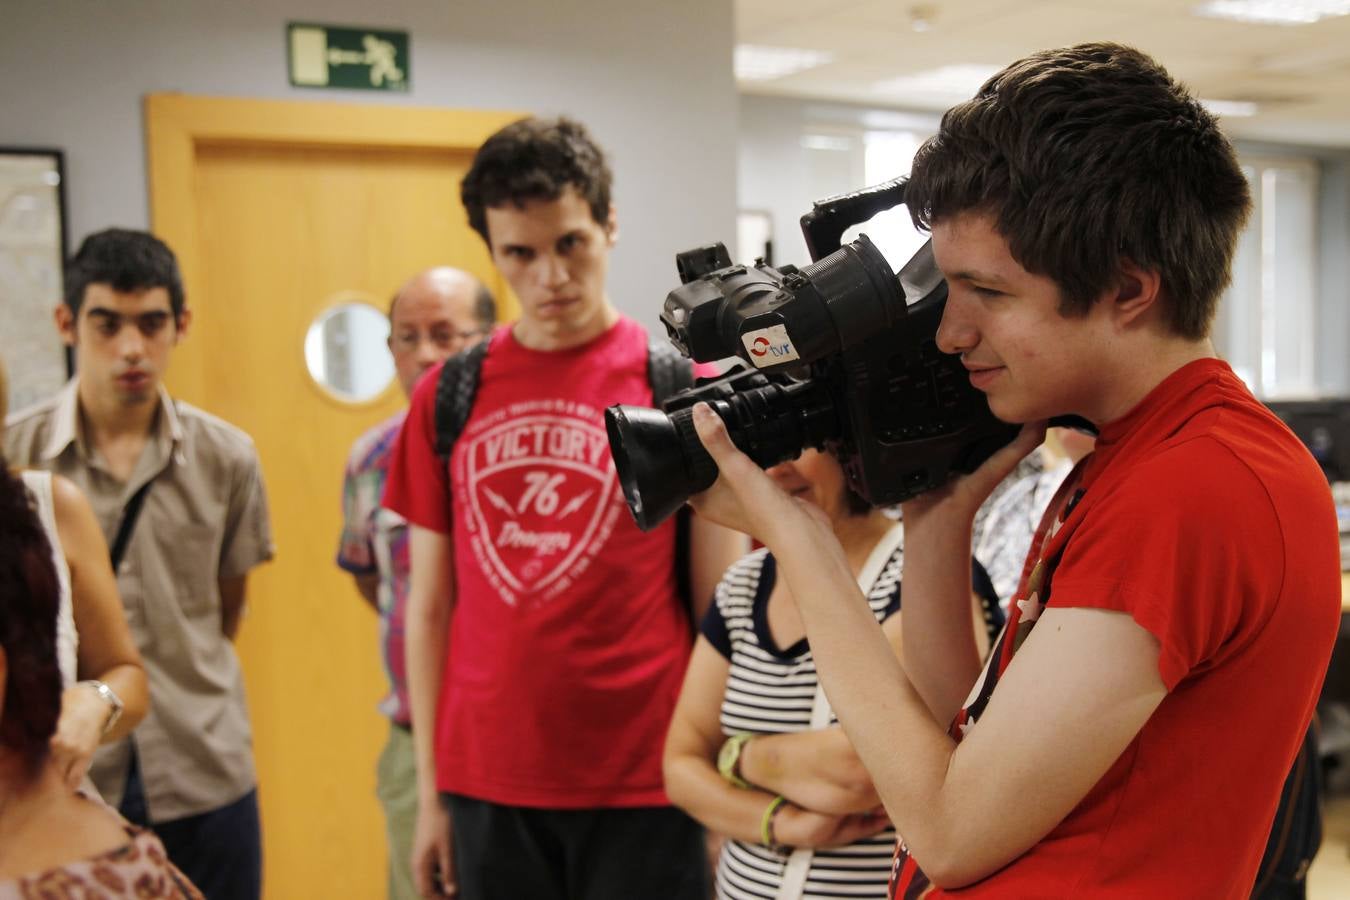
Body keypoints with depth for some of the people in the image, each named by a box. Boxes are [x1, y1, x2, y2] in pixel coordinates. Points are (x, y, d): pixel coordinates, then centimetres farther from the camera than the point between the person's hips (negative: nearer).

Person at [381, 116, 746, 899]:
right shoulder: (447, 398, 4)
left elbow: (722, 608, -3)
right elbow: (430, 609, 8)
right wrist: (430, 792, 7)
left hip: (644, 789, -2)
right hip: (487, 786, 3)